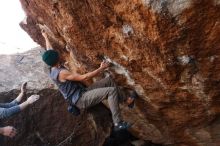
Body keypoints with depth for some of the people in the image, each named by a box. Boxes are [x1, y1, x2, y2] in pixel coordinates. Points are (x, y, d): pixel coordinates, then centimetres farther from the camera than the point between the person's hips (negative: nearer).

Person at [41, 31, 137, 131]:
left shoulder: (53, 70, 10)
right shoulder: (62, 72, -20)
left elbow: (49, 50, 26)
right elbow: (84, 77, -23)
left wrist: (46, 38, 40)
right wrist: (101, 68, -18)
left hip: (81, 94, 10)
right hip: (81, 99, -10)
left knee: (109, 80, 5)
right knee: (111, 90, -25)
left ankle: (125, 101, 12)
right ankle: (118, 123, -23)